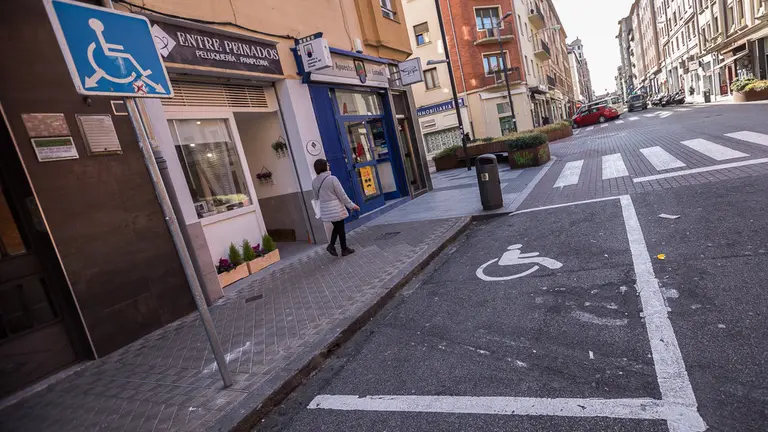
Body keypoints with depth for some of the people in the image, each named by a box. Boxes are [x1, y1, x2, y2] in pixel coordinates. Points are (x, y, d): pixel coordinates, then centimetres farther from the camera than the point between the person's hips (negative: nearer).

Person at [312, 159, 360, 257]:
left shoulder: (314, 182, 1)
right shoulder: (332, 179, -16)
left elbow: (316, 197, 12)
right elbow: (342, 194, -13)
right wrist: (351, 205, -4)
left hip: (325, 210, 6)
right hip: (336, 208, -6)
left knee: (336, 227, 24)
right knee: (341, 229, 9)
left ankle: (331, 245, 10)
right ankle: (344, 249, 20)